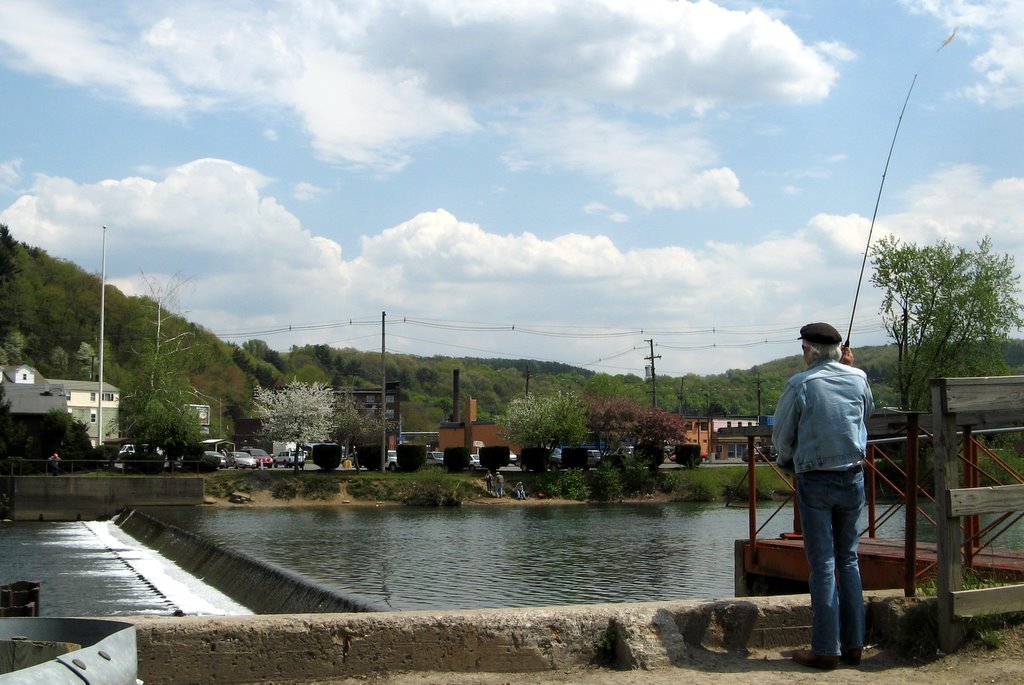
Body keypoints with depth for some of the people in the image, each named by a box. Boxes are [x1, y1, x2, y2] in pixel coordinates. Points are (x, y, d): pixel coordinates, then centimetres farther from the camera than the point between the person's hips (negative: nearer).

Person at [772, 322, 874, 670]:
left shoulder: (800, 384, -11)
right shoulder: (858, 378, 0)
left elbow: (781, 436, -2)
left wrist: (788, 460, 18)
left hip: (815, 481, -4)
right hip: (853, 477, 4)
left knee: (822, 564, 0)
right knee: (848, 559, 13)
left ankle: (825, 649, 0)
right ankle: (853, 644, 13)